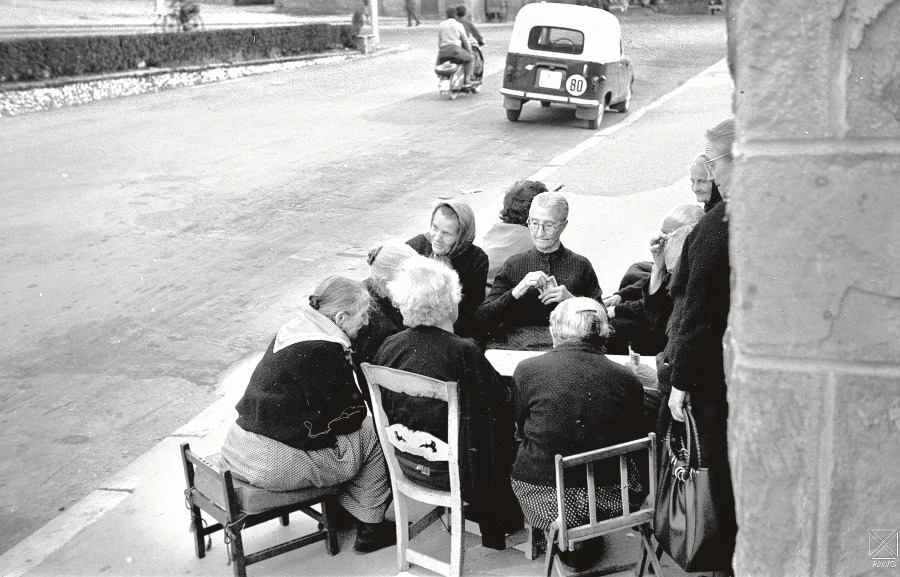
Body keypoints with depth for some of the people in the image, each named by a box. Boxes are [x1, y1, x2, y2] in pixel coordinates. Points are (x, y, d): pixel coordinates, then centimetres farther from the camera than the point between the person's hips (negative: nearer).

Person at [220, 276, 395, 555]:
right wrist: (368, 411, 10)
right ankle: (369, 527, 15)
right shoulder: (326, 351, -19)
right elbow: (349, 414, -10)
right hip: (275, 464, -9)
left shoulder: (293, 330, 10)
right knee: (374, 433, 3)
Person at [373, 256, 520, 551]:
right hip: (447, 468, -6)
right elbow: (501, 403, -15)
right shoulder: (464, 352, -25)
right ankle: (497, 529, 37)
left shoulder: (390, 346, -7)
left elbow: (384, 408, 6)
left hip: (405, 460, 7)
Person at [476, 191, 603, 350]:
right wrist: (517, 291, -8)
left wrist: (571, 301, -6)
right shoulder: (513, 264, 12)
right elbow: (482, 321, 4)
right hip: (514, 347, 1)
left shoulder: (580, 266, 11)